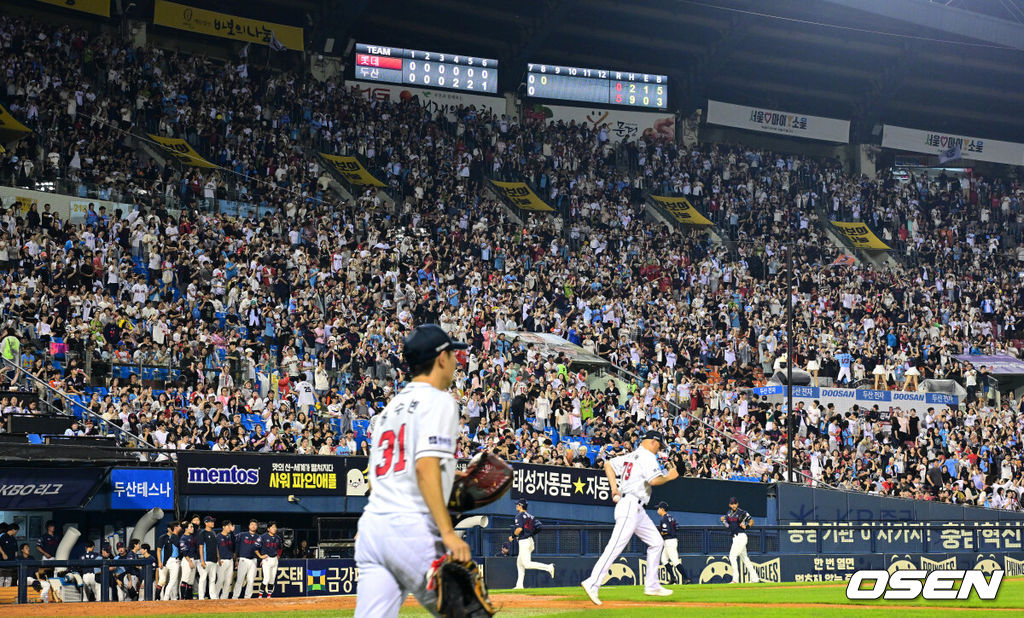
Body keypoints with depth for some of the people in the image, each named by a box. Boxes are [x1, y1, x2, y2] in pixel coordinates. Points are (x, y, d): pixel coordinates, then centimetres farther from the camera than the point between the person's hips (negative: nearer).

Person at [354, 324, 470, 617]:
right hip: (410, 529, -8)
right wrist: (448, 532, -20)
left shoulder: (391, 407, 25)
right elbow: (426, 466, -14)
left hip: (371, 526, 8)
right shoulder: (438, 400, 0)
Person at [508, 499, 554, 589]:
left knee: (527, 564, -11)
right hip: (530, 540, 9)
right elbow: (537, 528, 11)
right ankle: (519, 585, 17)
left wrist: (513, 536, -7)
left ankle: (548, 567, -23)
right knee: (519, 562, 18)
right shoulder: (530, 516, 14)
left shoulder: (519, 516, -10)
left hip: (523, 542, -9)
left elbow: (519, 529, -23)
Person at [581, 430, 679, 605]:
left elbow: (608, 464, 22)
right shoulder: (647, 457, -9)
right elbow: (654, 480, -22)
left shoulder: (630, 456, 18)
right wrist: (669, 477, -4)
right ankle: (592, 583, -21)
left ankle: (652, 586, 15)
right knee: (616, 546, -16)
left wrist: (614, 487, 16)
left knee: (656, 542, 14)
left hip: (637, 510, 10)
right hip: (630, 506, -10)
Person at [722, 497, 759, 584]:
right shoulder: (729, 513, 13)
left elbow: (751, 521, -2)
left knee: (732, 556, -13)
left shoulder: (742, 513, -8)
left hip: (741, 536, -8)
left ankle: (735, 579, -14)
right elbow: (727, 525, 14)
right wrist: (723, 520, -6)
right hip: (735, 537, 8)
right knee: (744, 558, 12)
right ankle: (754, 578, 17)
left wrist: (746, 526, -19)